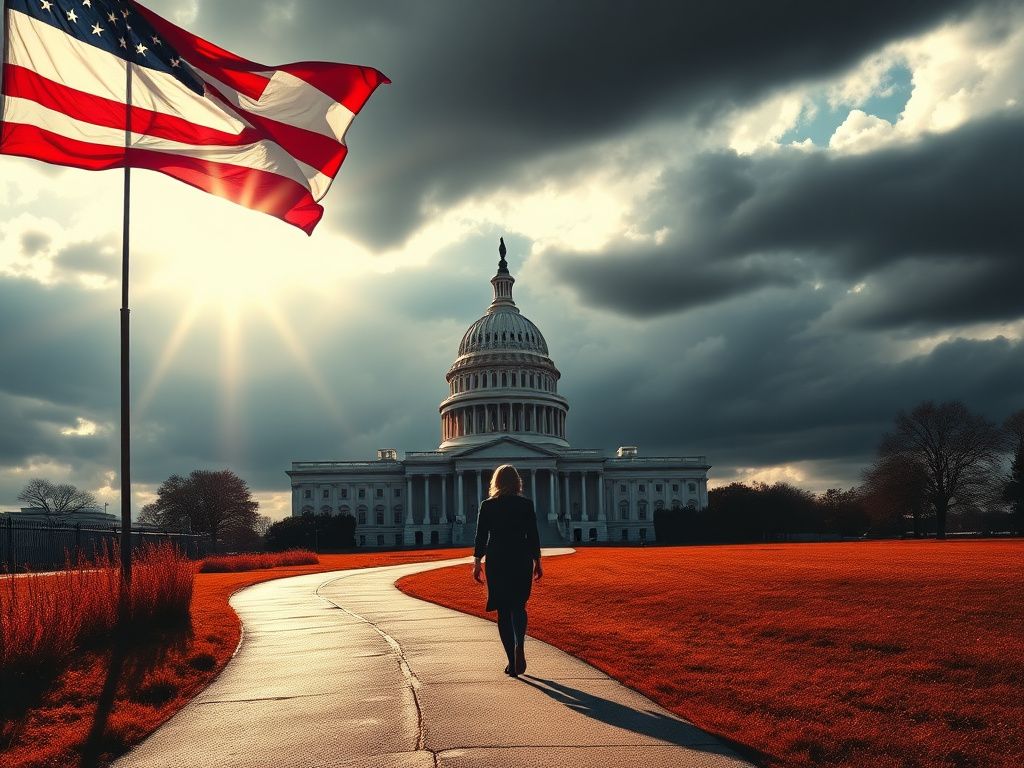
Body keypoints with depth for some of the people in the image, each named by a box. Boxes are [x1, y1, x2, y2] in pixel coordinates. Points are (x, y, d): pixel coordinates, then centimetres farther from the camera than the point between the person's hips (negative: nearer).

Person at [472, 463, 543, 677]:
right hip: (521, 560, 0)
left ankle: (512, 662, 5)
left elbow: (481, 536, -2)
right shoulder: (526, 504, -2)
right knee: (518, 606, 13)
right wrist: (537, 562, 7)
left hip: (496, 561, 0)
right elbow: (533, 535, -1)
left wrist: (477, 562, 4)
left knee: (503, 610, 8)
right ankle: (519, 645, -15)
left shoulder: (487, 505, -1)